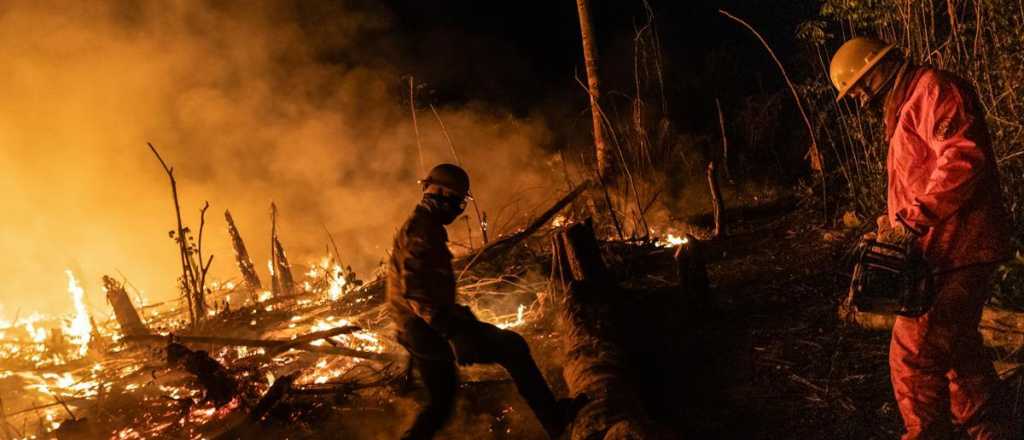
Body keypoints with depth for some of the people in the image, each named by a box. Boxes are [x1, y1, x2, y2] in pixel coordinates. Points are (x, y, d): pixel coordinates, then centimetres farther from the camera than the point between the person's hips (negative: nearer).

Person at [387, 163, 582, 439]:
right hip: (431, 331, -10)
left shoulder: (417, 225, 18)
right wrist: (452, 327, -31)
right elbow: (414, 287, -28)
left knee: (440, 405, 19)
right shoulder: (423, 228, -16)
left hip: (417, 333, 11)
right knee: (513, 347, -2)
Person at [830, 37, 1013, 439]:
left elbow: (963, 156, -24)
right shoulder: (905, 110, 22)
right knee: (957, 346, 19)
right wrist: (894, 224, 8)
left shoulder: (933, 89, -10)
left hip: (954, 250, -11)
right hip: (948, 253, 11)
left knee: (916, 353, -9)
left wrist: (912, 220, -24)